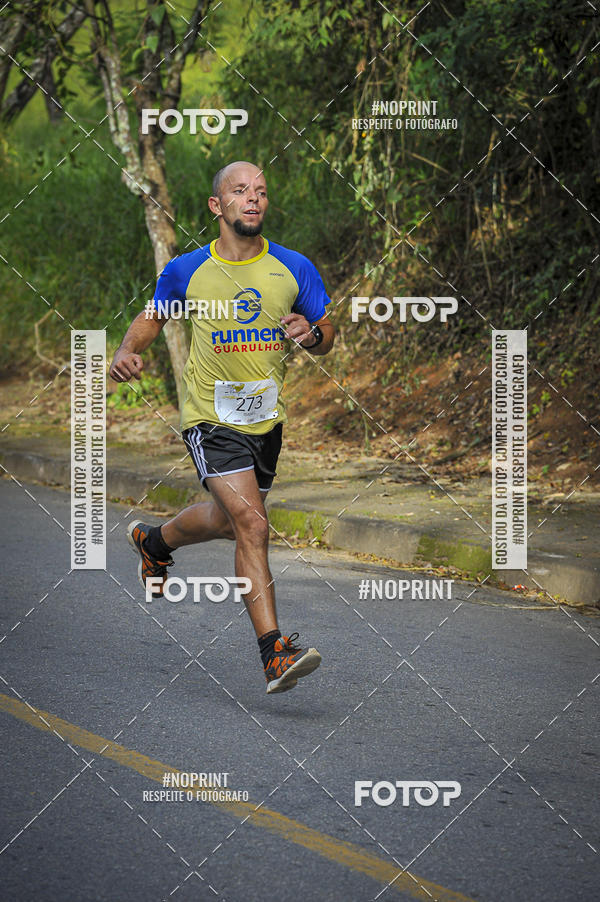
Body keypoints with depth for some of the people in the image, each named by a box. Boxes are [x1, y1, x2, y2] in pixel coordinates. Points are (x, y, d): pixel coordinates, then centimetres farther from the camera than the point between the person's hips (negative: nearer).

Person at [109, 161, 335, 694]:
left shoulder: (295, 269, -2)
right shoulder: (186, 272, -5)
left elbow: (327, 338, 6)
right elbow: (153, 317, 12)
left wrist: (312, 334, -17)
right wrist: (129, 350, -8)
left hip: (266, 419, 5)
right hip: (212, 418, -4)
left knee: (226, 521, 22)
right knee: (251, 524, -20)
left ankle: (155, 541, 55)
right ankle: (275, 654, -21)